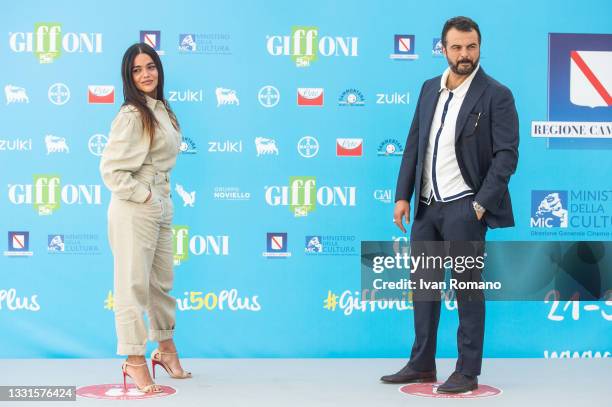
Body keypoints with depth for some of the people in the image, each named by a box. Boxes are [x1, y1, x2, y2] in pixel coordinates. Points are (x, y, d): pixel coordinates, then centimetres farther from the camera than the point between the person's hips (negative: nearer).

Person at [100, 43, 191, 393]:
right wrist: (145, 196, -15)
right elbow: (111, 169, -18)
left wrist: (163, 197, 14)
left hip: (161, 206, 9)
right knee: (133, 284, -2)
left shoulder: (162, 110, 12)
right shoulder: (131, 115, -14)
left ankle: (166, 348, 30)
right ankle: (135, 360, 6)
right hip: (134, 210, -8)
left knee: (162, 281, 17)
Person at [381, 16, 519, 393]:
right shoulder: (430, 89, 11)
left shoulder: (496, 95, -7)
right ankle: (422, 365, 23)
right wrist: (403, 195, 6)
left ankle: (468, 372, 11)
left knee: (467, 287, 1)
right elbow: (414, 145, 13)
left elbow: (507, 155, -11)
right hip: (427, 205, 6)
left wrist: (481, 205, -15)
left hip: (464, 206, -6)